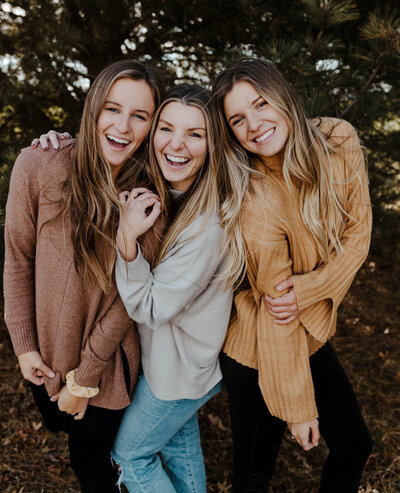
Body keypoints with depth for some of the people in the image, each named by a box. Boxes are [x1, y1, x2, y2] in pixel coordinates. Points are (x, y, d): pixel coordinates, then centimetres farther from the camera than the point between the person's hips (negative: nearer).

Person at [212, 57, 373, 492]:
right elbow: (276, 320, -22)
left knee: (355, 448, 22)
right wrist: (297, 406, -12)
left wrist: (307, 289, -20)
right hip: (259, 355, -5)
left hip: (313, 335, 6)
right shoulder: (257, 205, -29)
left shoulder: (339, 142, -12)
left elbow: (358, 233, -6)